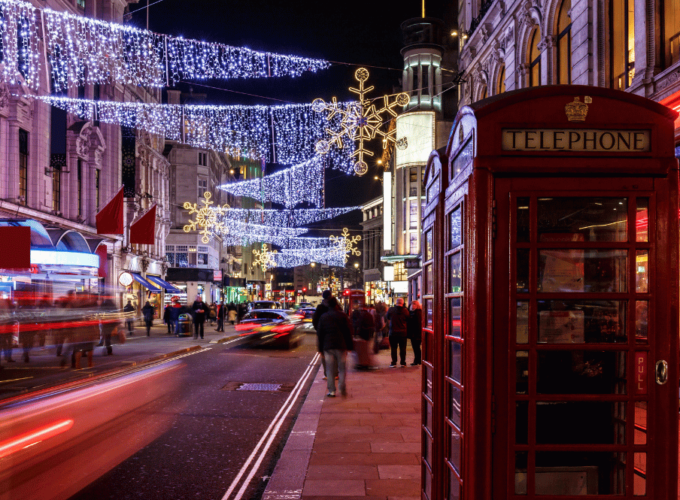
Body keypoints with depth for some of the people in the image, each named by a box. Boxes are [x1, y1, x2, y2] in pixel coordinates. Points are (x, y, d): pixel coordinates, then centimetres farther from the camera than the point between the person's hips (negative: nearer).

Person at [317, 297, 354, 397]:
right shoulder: (342, 316, -2)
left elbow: (319, 333, 8)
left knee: (330, 370, 6)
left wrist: (321, 348, 14)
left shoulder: (323, 317, 4)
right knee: (342, 369, 8)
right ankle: (342, 389, -1)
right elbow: (348, 331, -1)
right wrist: (350, 346, 6)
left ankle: (331, 391, 4)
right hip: (341, 346, -1)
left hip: (328, 346, 1)